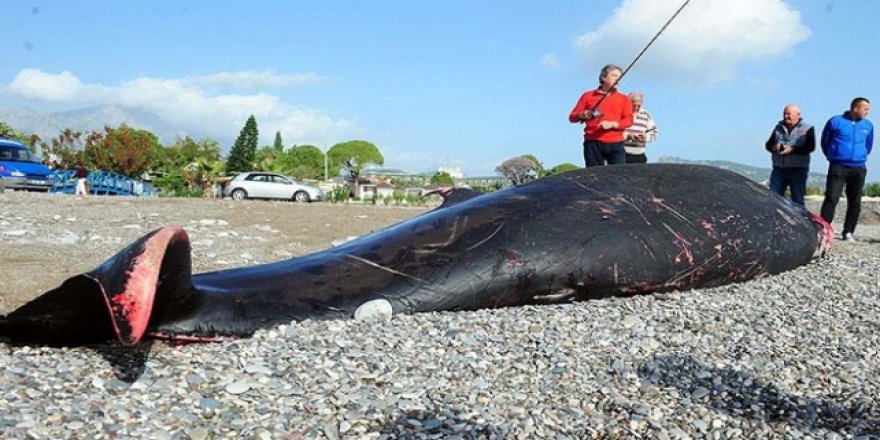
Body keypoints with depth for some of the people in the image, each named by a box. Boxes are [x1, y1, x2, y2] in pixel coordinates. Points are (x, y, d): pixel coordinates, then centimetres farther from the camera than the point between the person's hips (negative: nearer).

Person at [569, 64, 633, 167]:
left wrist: (612, 124, -13)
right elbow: (572, 117, 10)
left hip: (616, 144, 1)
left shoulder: (623, 98, 16)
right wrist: (582, 115, -13)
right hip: (593, 144, -1)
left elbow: (629, 120, 4)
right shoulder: (588, 95, 12)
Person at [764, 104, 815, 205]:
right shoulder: (778, 127, 15)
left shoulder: (807, 128, 2)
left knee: (797, 200, 0)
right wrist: (774, 147, -12)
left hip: (797, 169, -4)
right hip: (778, 168, 4)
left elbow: (810, 147, -11)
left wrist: (792, 149, -23)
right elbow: (768, 144, 11)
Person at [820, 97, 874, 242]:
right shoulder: (835, 121, -2)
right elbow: (825, 141, 9)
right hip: (838, 167, -4)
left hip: (858, 169, 4)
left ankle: (848, 232, 12)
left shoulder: (868, 125, 9)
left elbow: (868, 145, 25)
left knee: (855, 202, 5)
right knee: (831, 199, -11)